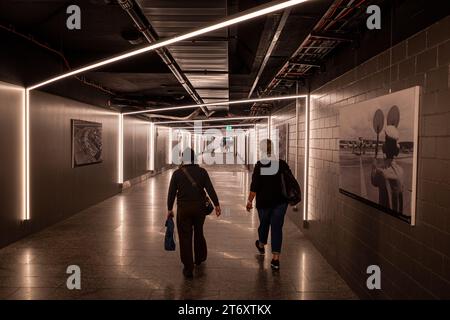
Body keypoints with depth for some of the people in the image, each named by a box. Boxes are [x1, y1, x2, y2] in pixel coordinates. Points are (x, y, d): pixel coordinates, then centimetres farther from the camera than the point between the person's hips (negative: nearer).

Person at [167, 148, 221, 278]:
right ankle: (199, 258, 39)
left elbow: (171, 193, -1)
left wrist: (170, 209, 7)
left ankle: (188, 268, 6)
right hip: (199, 207, 2)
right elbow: (210, 189, -6)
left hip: (183, 209, -2)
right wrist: (216, 204, -2)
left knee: (185, 237, 4)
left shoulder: (177, 173, -2)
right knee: (198, 233, 22)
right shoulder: (202, 171, -1)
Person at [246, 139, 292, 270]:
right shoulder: (282, 164, -2)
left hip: (264, 202, -2)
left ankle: (261, 245, 47)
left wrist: (250, 201, -5)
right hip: (280, 201, 2)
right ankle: (275, 259, 0)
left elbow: (254, 186, -14)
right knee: (277, 227, 4)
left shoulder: (259, 165, -13)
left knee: (264, 224, 20)